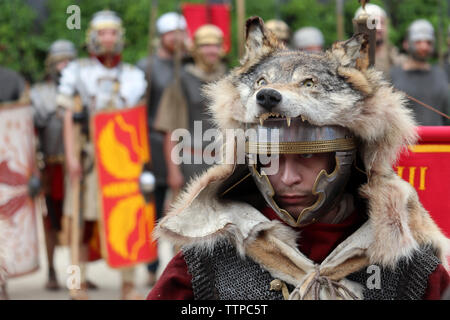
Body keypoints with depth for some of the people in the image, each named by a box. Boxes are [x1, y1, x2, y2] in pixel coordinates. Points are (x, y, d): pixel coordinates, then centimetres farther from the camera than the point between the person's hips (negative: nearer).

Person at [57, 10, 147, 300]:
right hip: (89, 156, -2)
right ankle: (80, 285, 8)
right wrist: (71, 157, -8)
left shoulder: (133, 76, 12)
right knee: (85, 221, 0)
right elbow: (69, 118, 1)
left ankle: (129, 286, 6)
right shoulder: (78, 72, 6)